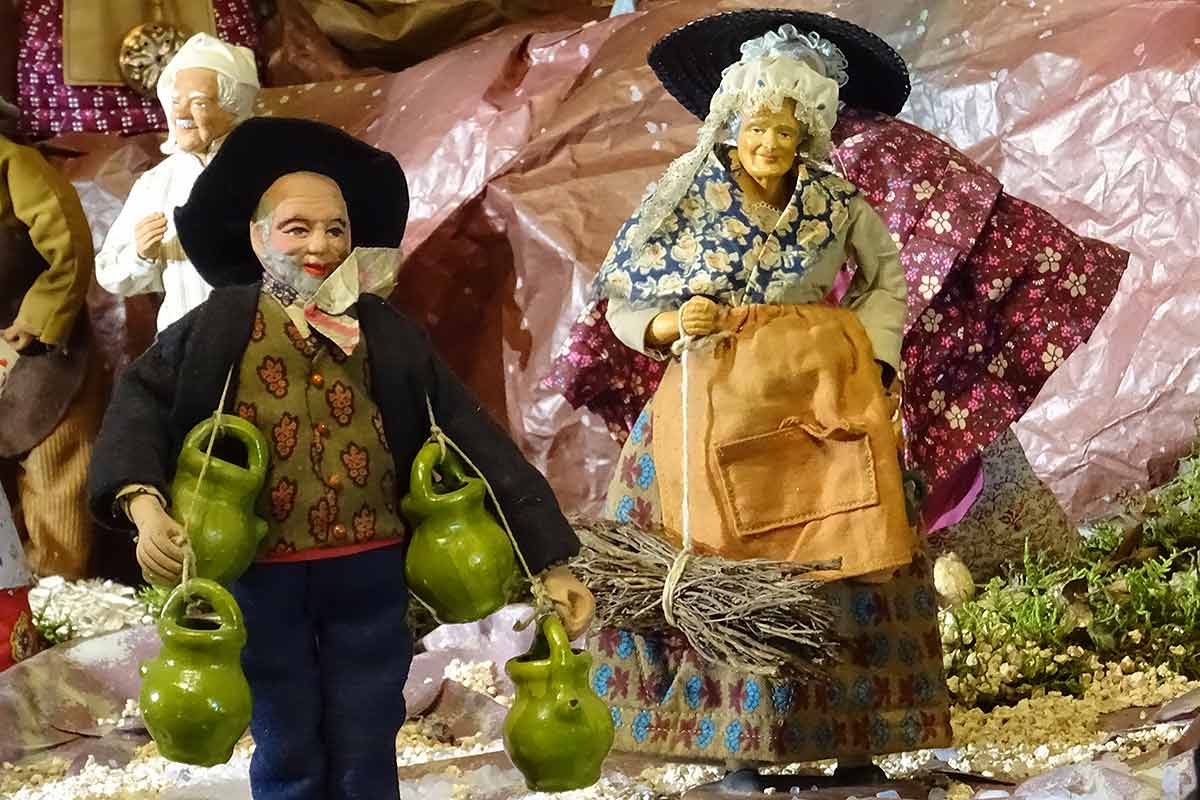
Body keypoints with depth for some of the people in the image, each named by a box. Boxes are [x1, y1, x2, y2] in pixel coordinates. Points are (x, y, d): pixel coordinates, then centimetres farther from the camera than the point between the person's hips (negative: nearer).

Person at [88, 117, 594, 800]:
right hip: (261, 574, -1)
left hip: (370, 571, 1)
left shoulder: (389, 334, 2)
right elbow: (140, 402, -11)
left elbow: (475, 439, 0)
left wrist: (551, 561, -5)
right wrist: (143, 504, -32)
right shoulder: (220, 326, -2)